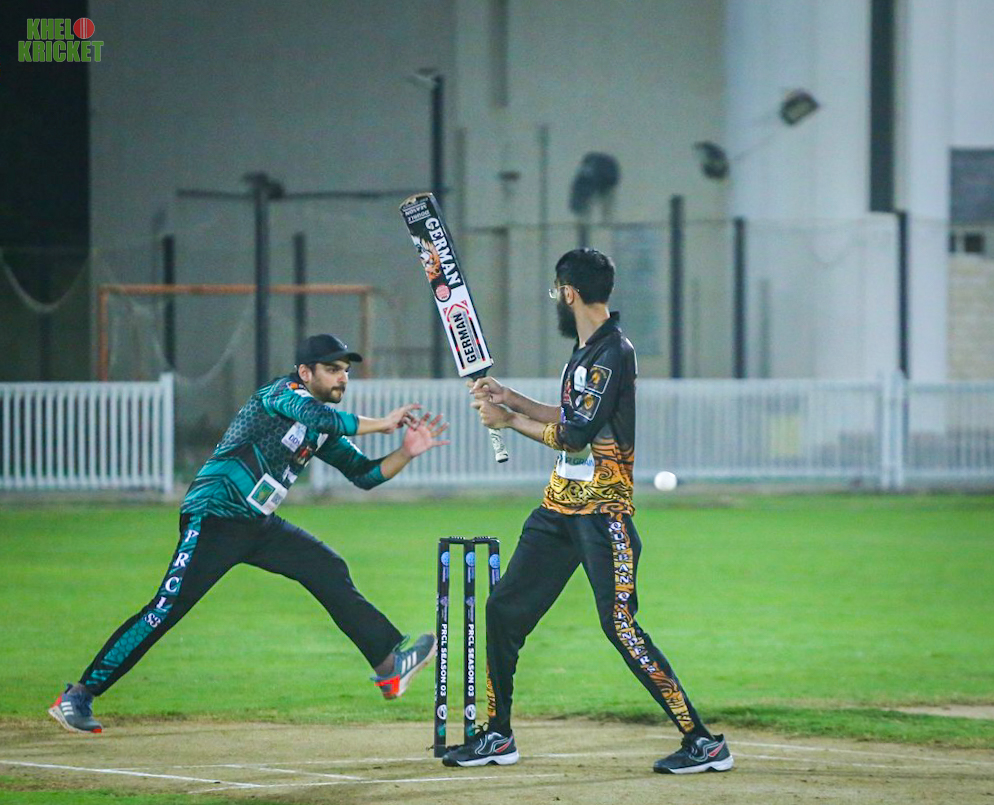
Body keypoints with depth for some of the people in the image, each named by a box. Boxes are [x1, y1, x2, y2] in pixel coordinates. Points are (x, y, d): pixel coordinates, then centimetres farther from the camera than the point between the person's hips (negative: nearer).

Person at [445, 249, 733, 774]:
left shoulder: (612, 354, -16)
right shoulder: (586, 351, 15)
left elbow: (576, 435, -19)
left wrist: (509, 421, -8)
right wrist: (509, 398, 24)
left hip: (602, 513, -10)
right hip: (560, 508, 10)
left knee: (620, 627, -15)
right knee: (505, 610, 10)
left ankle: (704, 743, -12)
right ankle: (497, 737, 20)